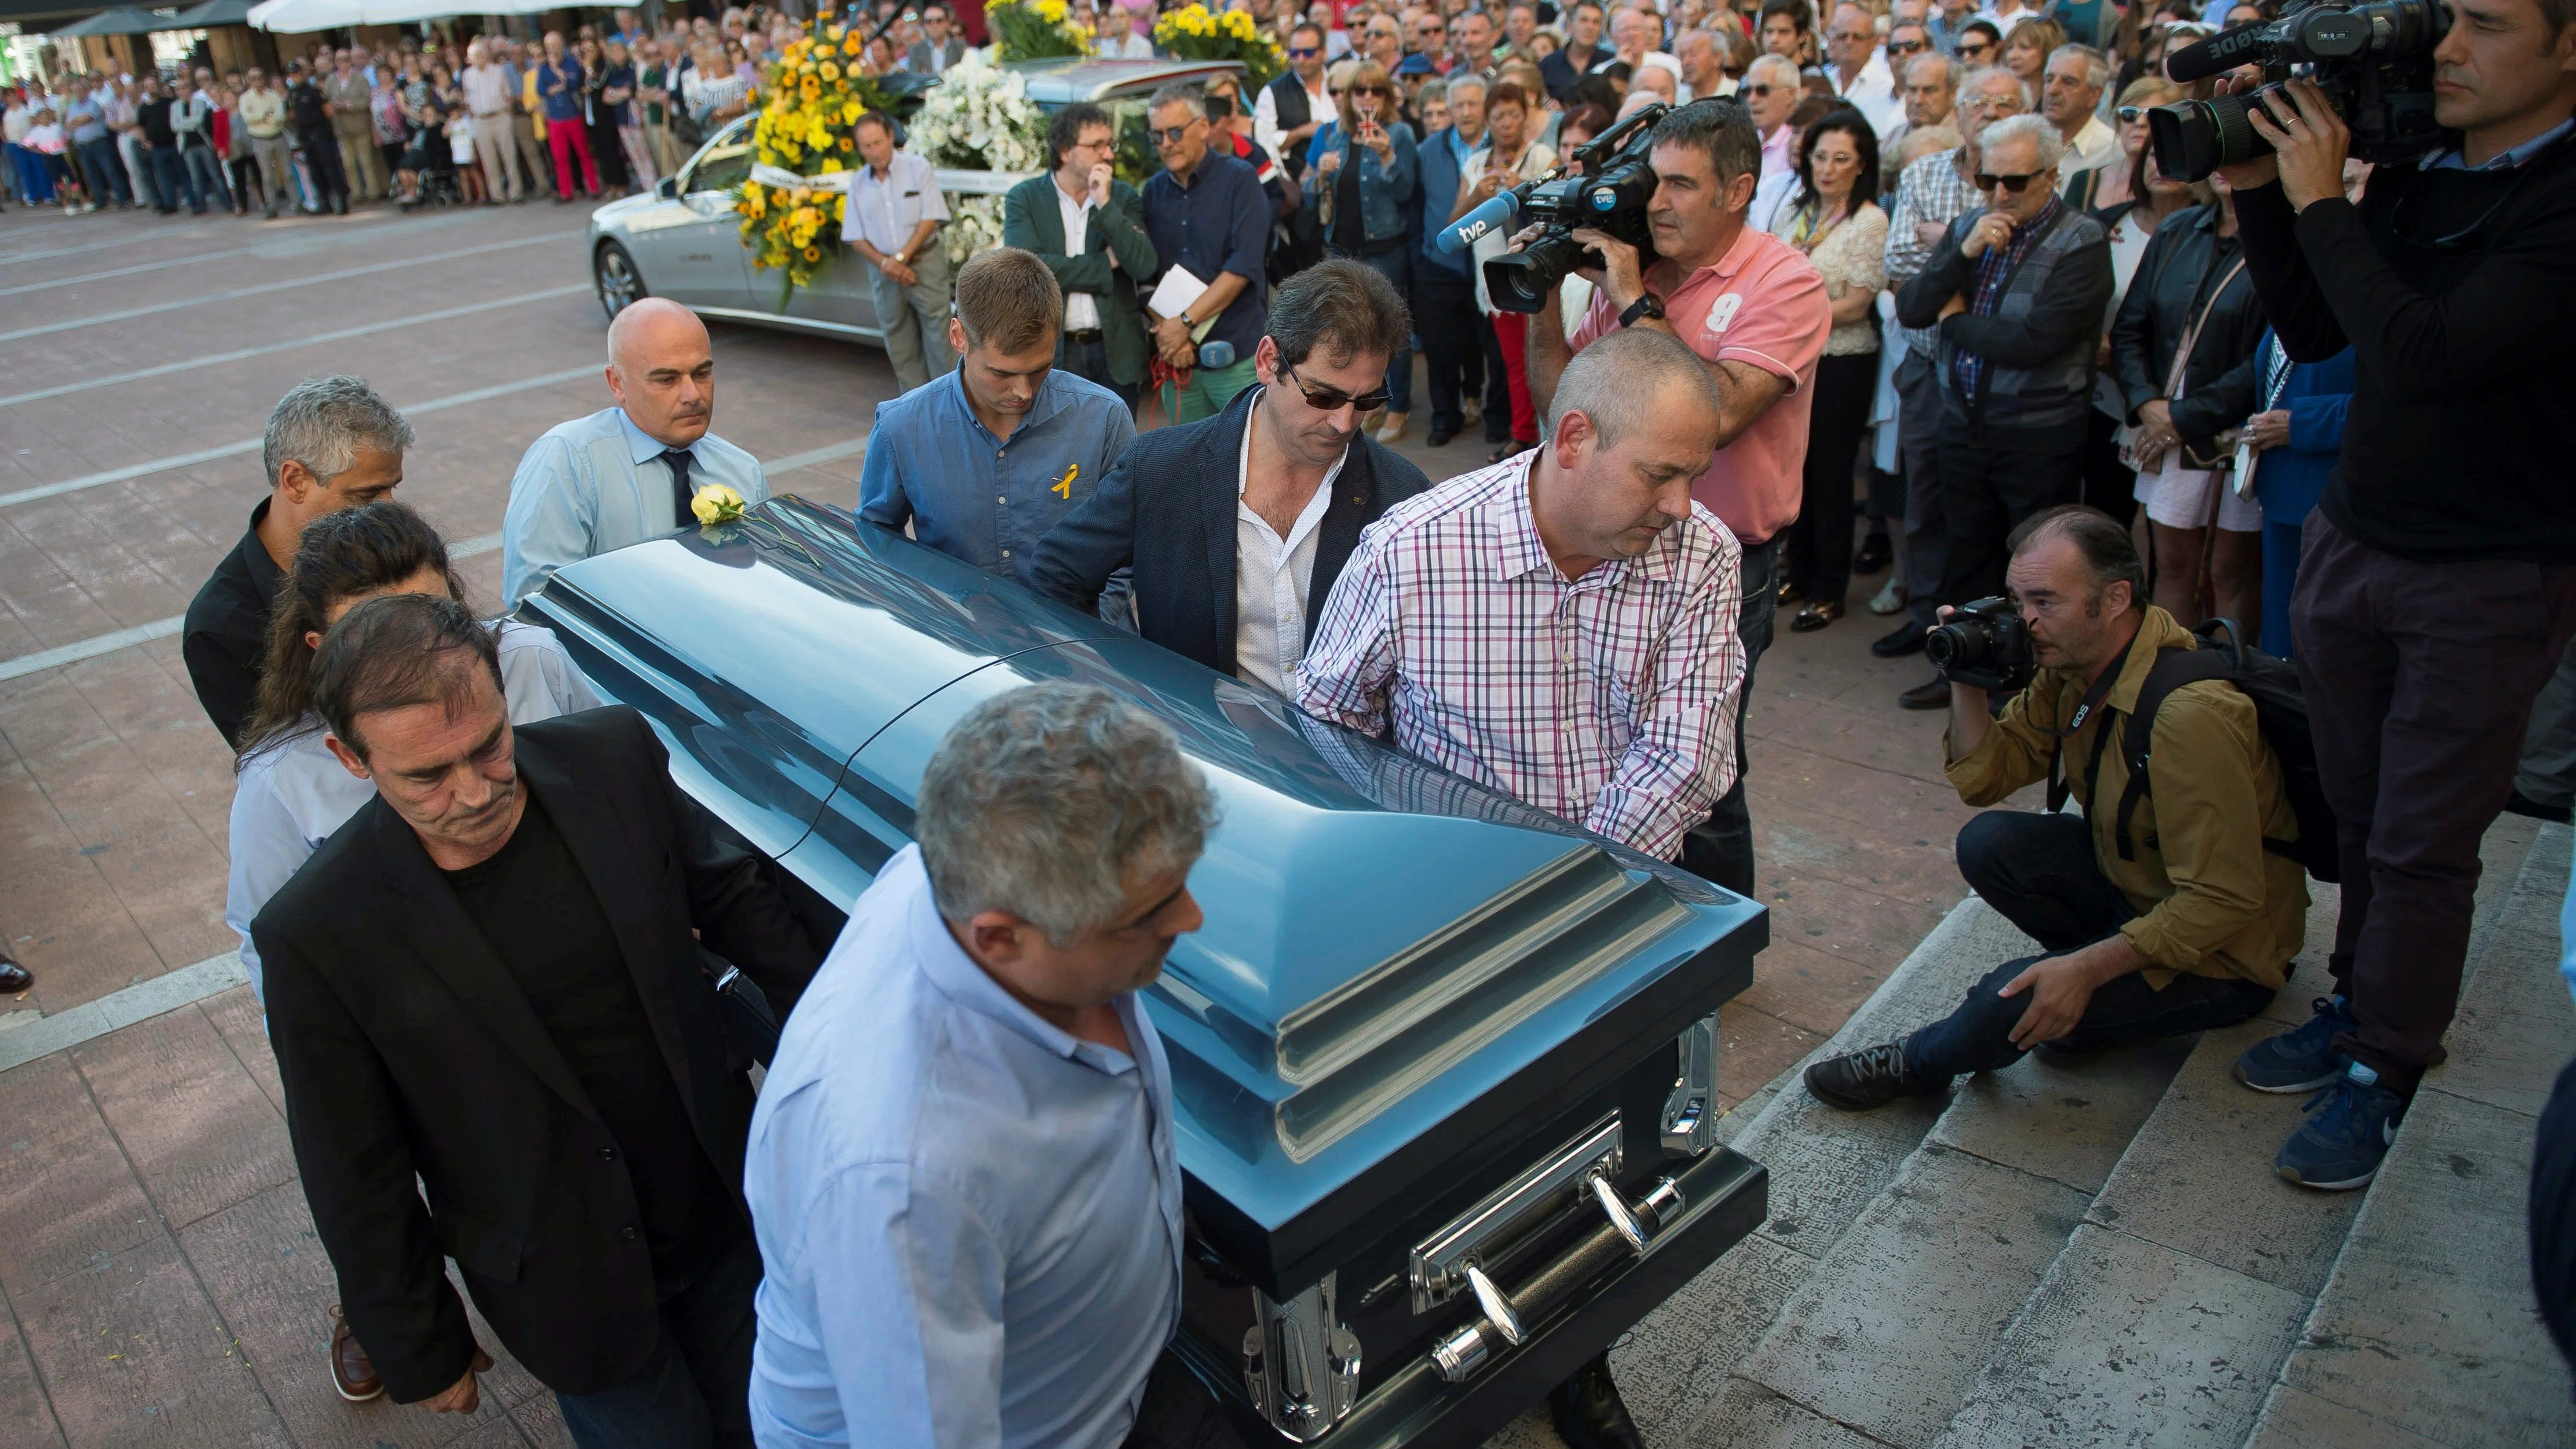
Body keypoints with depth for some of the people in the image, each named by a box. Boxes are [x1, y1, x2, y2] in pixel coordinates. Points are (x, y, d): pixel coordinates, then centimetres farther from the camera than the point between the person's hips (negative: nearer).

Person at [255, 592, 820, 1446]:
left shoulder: (617, 757, -16)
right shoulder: (319, 935, -23)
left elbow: (730, 895, 1)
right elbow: (357, 1180, -11)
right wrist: (420, 1352, 0)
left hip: (727, 1209, 3)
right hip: (570, 1284, -3)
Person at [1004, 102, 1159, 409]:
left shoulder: (1124, 197, 5)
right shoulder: (1023, 199, -1)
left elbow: (1145, 266, -7)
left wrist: (1105, 205, -15)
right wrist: (1106, 263, -10)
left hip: (1115, 352, 2)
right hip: (1052, 352, -2)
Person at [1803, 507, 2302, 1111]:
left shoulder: (2189, 715, -33)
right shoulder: (2074, 661, -7)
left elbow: (2222, 901, -30)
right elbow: (1986, 778, -1)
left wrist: (2088, 969, -30)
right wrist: (1966, 681, -16)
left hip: (2226, 954, -8)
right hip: (2133, 880, 8)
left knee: (2011, 1001, -25)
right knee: (1988, 844, -13)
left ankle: (1920, 1063, 8)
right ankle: (2109, 994, 3)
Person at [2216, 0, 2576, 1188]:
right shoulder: (2413, 176, 4)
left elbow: (2428, 353, -28)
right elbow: (2314, 333, 9)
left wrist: (2316, 199, -18)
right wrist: (2259, 187, -2)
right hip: (2352, 541, 6)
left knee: (2421, 846, 4)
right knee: (2357, 813, 15)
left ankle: (2386, 1067, 19)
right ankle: (2359, 1004, 31)